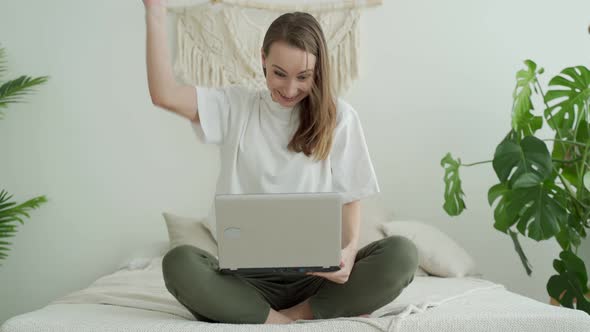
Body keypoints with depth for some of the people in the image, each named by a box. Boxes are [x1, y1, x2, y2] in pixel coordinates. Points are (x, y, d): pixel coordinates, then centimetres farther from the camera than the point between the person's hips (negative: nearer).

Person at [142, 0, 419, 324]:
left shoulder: (338, 117, 4)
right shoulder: (236, 106, 6)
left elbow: (349, 199, 4)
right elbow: (164, 94, -7)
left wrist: (348, 251, -16)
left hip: (316, 274, 0)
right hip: (249, 275, 1)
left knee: (401, 254, -26)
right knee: (178, 263, -31)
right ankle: (334, 311, -26)